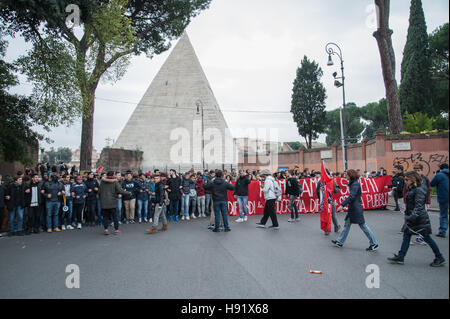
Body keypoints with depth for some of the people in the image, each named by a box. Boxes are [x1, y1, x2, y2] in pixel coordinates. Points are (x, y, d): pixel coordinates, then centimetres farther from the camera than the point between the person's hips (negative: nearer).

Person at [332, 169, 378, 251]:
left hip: (356, 208, -10)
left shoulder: (356, 184, -17)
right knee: (347, 224, 13)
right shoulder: (353, 184, 13)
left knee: (363, 225, -2)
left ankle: (374, 244, 8)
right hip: (352, 208, 10)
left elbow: (351, 196, -27)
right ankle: (340, 242, 20)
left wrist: (342, 205, -32)